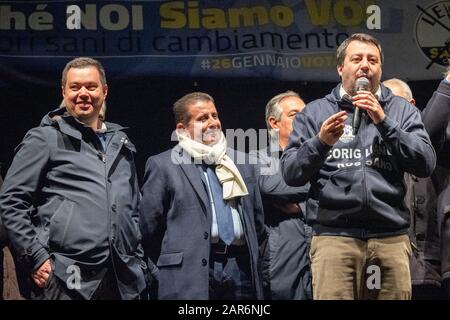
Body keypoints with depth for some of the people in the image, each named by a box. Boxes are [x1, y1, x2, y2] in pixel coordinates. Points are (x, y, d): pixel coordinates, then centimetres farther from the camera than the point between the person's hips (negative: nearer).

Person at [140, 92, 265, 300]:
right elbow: (149, 226, 1)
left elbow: (258, 219, 23)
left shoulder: (242, 163, 17)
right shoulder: (162, 166, 2)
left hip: (241, 268, 4)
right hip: (190, 276, -4)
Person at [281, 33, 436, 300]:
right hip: (333, 236, -1)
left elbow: (426, 164, 1)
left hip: (391, 238, 1)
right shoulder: (315, 112, 13)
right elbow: (290, 174, 6)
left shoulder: (402, 110, 14)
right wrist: (321, 142, -11)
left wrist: (383, 123, -8)